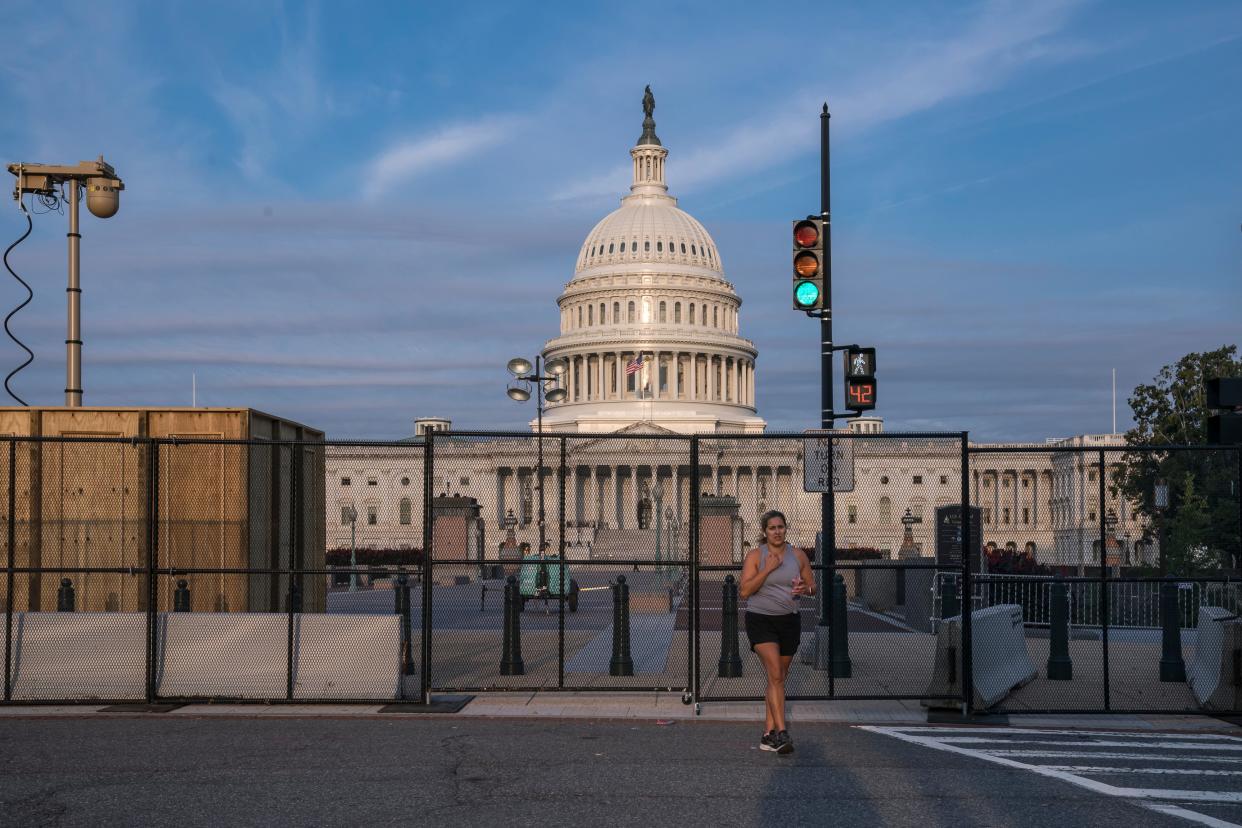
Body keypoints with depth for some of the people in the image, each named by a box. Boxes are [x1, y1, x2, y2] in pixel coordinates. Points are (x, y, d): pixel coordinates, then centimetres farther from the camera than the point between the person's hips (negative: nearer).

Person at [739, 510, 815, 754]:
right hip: (760, 621, -4)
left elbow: (812, 586, 14)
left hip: (789, 621, 4)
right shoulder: (755, 556, -5)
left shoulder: (798, 555, 6)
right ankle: (781, 733, -21)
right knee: (775, 675, -17)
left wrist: (804, 588, -10)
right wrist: (767, 569, -19)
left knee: (779, 678, 8)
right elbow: (744, 591, -11)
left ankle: (768, 734, 16)